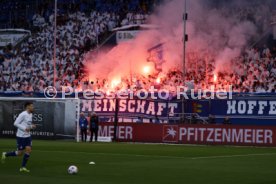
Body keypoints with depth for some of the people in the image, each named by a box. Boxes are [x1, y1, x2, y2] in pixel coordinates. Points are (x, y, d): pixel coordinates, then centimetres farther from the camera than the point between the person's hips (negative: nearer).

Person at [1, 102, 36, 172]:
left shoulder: (30, 115, 10)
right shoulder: (23, 114, -17)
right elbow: (15, 123, -17)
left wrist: (32, 126, 1)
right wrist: (24, 128, -24)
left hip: (28, 136, 8)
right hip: (21, 136, -8)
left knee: (28, 150, -4)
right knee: (20, 153, -1)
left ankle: (23, 167, 5)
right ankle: (5, 155, 22)